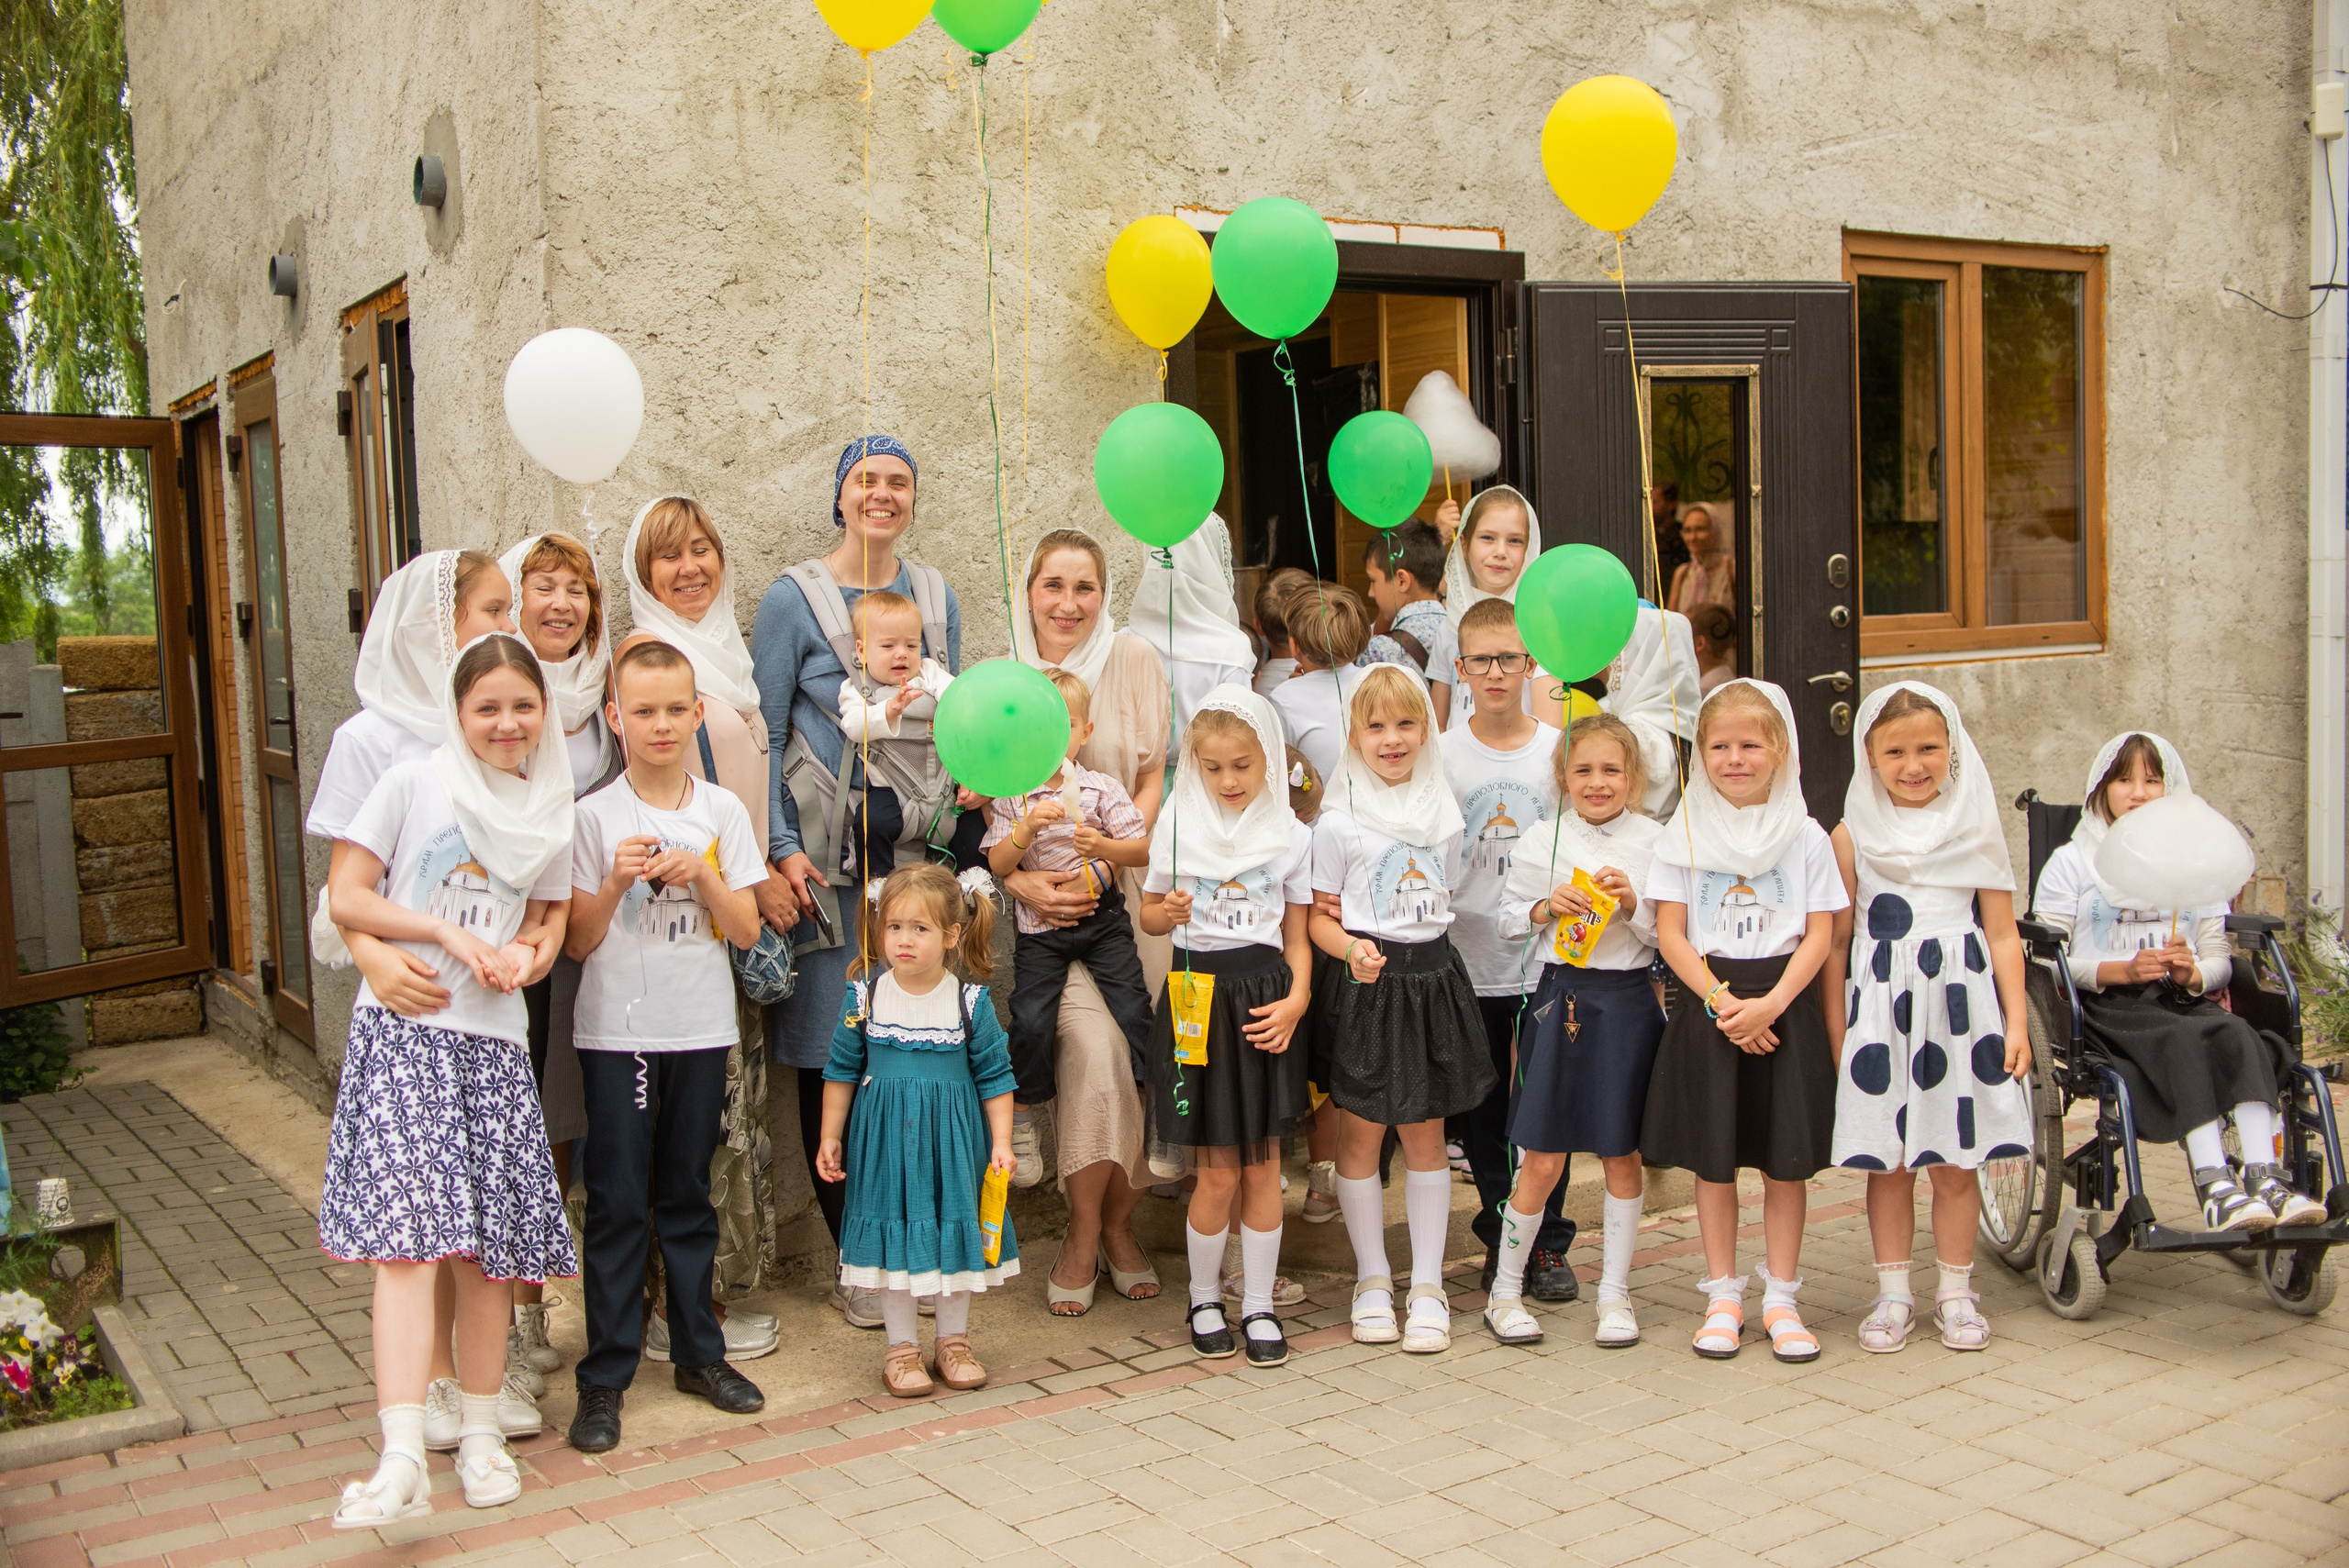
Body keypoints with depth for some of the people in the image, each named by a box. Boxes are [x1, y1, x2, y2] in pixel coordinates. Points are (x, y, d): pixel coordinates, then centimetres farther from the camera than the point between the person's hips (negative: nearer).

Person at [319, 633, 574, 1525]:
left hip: (496, 1040, 4)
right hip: (405, 1029, -4)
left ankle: (481, 1434, 21)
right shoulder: (412, 783, 0)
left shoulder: (549, 811, 12)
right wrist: (450, 933, -10)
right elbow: (346, 897, -1)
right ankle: (402, 1458, -18)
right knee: (407, 1233, -15)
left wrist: (526, 957, -2)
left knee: (494, 1240, 6)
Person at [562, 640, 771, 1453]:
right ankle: (604, 1377, 8)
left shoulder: (722, 811, 3)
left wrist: (703, 877, -14)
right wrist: (617, 882, -20)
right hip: (617, 1032, -2)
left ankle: (699, 1354, 23)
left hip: (701, 1028, 2)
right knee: (617, 1203, 0)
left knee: (688, 1195, 12)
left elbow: (747, 931, 1)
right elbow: (577, 941, -4)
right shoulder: (594, 816, -4)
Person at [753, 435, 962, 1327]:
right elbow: (761, 734, -3)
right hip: (825, 857, -4)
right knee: (829, 1058, -2)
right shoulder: (794, 600, -2)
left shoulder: (937, 597, 12)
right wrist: (780, 852, -12)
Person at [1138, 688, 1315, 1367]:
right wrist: (1168, 913, -12)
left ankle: (1258, 1304, 19)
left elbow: (1297, 932, 7)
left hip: (1264, 998, 1)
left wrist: (1297, 997, -8)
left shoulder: (1289, 834, 4)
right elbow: (1149, 913, 11)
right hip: (1198, 998, -1)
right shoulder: (1178, 825, 3)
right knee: (1217, 1172, 0)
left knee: (1263, 1165, 5)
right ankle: (1204, 1297, 21)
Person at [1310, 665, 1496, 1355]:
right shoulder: (1340, 821, -6)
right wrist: (1351, 949, -23)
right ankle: (1372, 1280, 20)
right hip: (1367, 984, -3)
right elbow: (1319, 917, -5)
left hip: (1433, 978, 3)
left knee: (1425, 1136, 8)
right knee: (1360, 1135, 5)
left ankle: (1428, 1286, 16)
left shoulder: (1443, 812, 8)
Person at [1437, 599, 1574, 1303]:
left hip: (1546, 960, 0)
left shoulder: (1560, 749, 0)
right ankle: (1500, 1236, 23)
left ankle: (1548, 1243, 17)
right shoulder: (1441, 755, 0)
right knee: (1483, 1111, 9)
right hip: (1470, 961, 1)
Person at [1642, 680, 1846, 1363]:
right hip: (1706, 1006, 0)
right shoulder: (1684, 834, 2)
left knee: (1786, 1160, 4)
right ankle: (1723, 1295, 18)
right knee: (1713, 1160, 6)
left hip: (1783, 1006, 0)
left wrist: (1769, 1003, -15)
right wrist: (1719, 1000, -14)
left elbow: (1819, 934, -2)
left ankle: (1780, 1299, 17)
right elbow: (1671, 934, -1)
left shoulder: (1805, 836, 2)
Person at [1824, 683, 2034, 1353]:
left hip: (1960, 1006, 0)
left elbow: (2002, 934, 5)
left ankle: (1955, 1292, 18)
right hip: (1880, 1009, 0)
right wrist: (1835, 1028, 0)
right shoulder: (1851, 836, 2)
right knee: (1888, 1161, 5)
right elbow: (1837, 940, 4)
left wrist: (2016, 1020, -1)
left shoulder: (1977, 830, 4)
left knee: (1956, 1163, 5)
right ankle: (1893, 1294, 16)